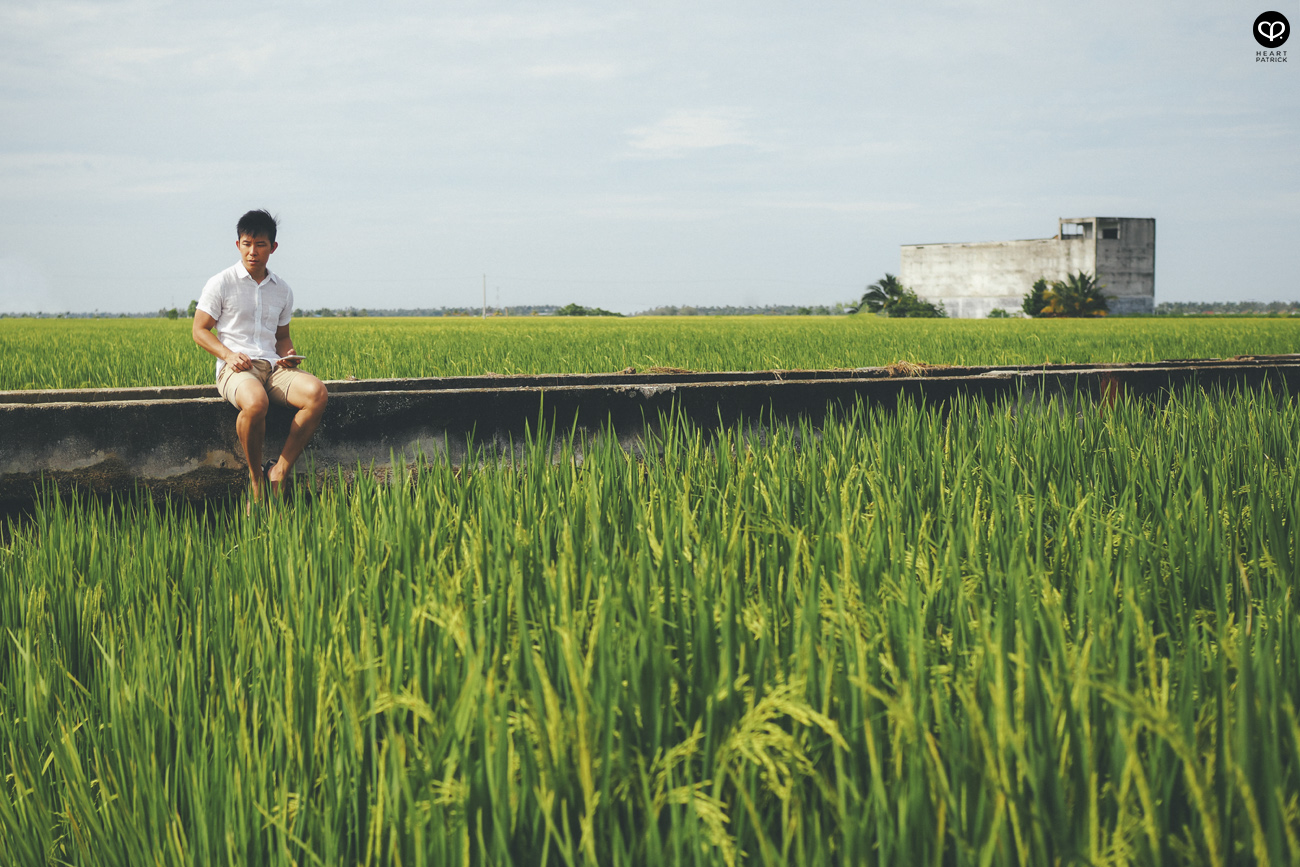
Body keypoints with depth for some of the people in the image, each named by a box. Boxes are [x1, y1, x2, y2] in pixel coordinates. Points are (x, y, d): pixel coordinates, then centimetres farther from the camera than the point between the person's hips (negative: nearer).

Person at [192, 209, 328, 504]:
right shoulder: (220, 284, 3)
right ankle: (255, 478, -17)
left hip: (273, 366, 5)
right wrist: (228, 355, -13)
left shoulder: (282, 290, 17)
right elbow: (199, 330, 5)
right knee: (256, 402, -41)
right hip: (235, 368, -5)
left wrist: (288, 354, 4)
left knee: (317, 393, -28)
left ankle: (279, 472, -21)